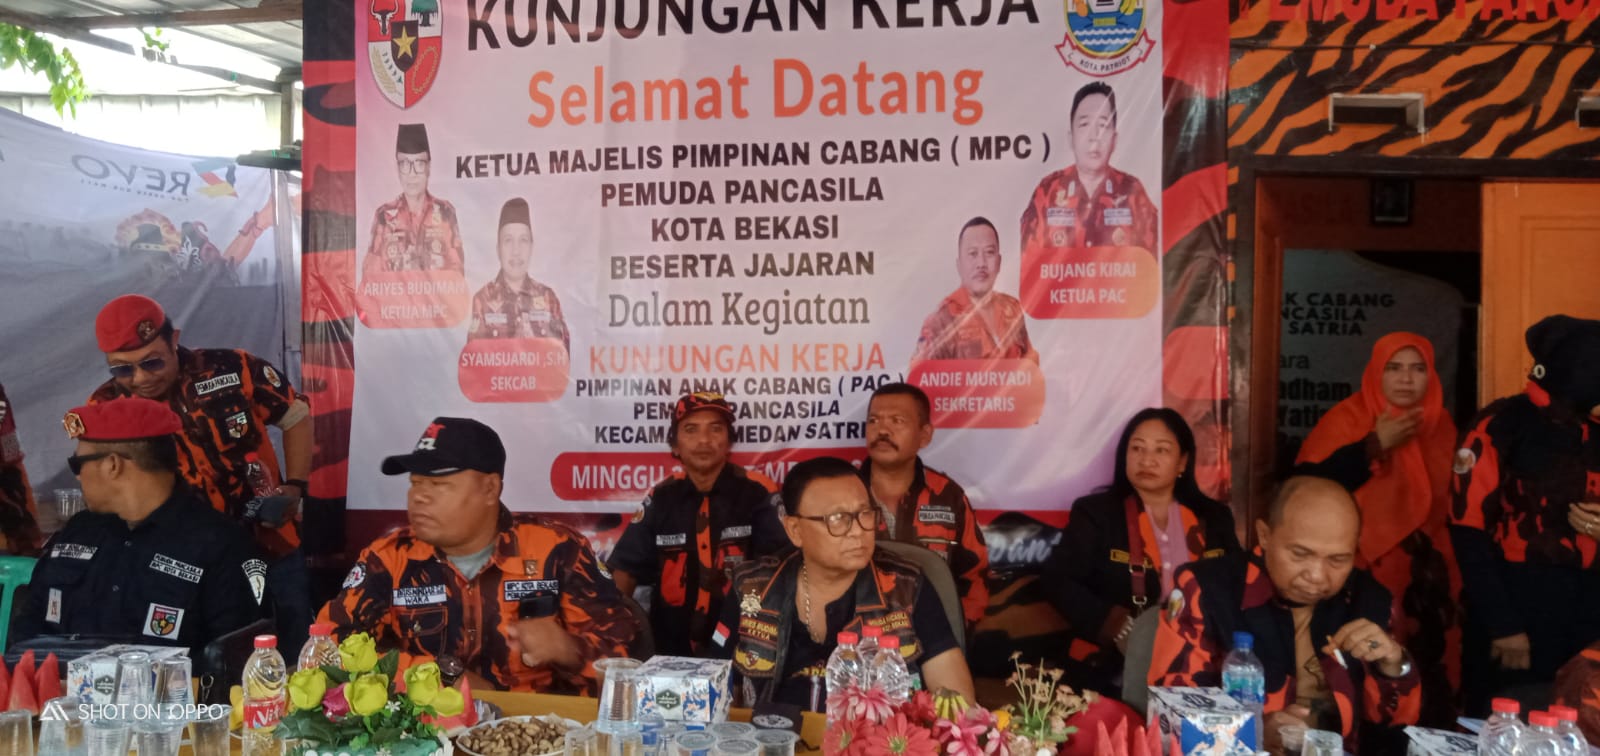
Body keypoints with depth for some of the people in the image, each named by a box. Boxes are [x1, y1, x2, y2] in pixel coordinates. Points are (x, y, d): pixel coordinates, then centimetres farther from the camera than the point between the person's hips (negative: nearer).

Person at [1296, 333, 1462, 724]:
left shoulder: (1439, 423, 10)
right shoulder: (1348, 419, -7)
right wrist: (1375, 446, -21)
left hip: (1426, 574, 5)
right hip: (1367, 573, -5)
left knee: (1430, 677, 5)